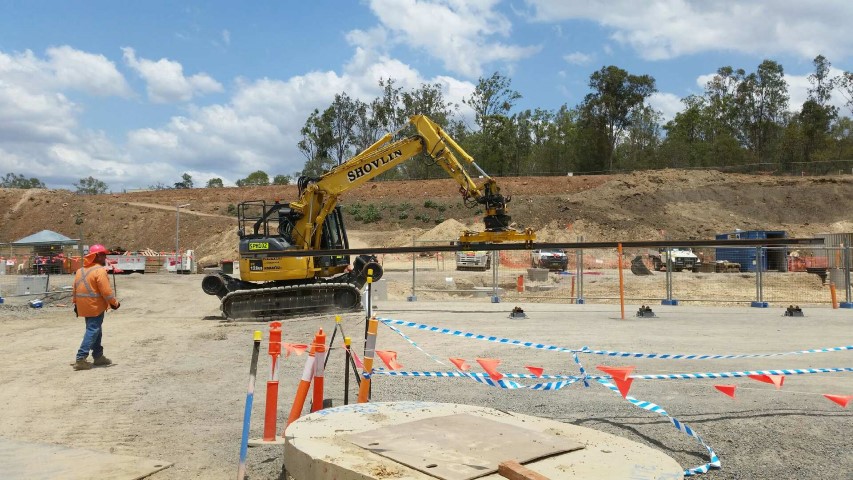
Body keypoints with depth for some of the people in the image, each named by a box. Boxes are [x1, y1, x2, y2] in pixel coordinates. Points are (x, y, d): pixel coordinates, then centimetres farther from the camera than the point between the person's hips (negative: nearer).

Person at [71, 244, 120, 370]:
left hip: (84, 306, 9)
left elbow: (75, 289, 14)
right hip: (95, 306, -9)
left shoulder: (80, 270, 13)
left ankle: (98, 356, 25)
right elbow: (106, 291, -18)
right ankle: (80, 359, -11)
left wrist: (76, 303, 20)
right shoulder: (100, 270, -14)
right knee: (93, 331, -6)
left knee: (95, 330, 18)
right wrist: (114, 303, -8)